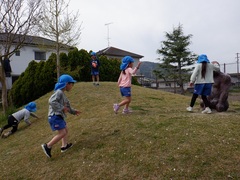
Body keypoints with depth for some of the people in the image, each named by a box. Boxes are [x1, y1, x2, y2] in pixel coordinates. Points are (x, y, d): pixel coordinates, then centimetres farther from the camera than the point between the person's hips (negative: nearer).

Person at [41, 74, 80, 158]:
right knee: (62, 133, -12)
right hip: (55, 116, -11)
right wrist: (62, 108, -26)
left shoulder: (62, 94, 17)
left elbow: (67, 105, 27)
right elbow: (51, 101, -30)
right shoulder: (59, 92, -15)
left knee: (65, 130, 17)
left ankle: (64, 146, 25)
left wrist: (73, 111, 30)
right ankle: (47, 146, -4)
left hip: (59, 116, 11)